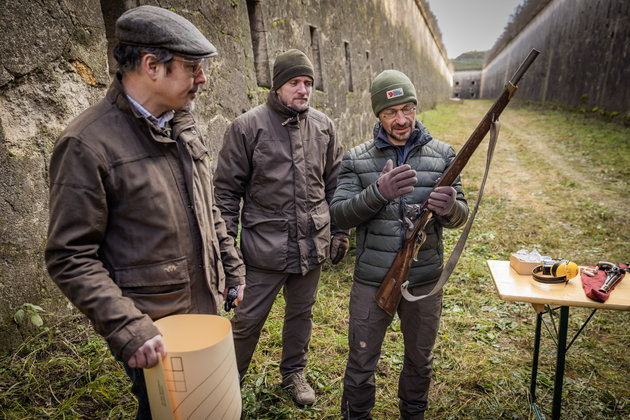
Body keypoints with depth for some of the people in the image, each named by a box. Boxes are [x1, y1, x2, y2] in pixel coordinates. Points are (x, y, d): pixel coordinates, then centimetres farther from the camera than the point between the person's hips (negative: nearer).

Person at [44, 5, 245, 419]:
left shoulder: (183, 125, 4)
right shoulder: (87, 144, -18)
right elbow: (71, 259, -16)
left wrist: (232, 267, 12)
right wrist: (128, 328, -22)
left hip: (206, 309, 7)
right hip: (152, 333, -6)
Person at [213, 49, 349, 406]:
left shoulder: (323, 126, 4)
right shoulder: (248, 127, -7)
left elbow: (335, 183, 11)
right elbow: (227, 189, -5)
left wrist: (340, 231, 9)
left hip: (312, 243, 4)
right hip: (264, 245, -3)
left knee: (302, 313, 20)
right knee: (248, 319, 8)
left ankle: (294, 373, 44)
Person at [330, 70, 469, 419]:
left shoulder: (442, 155, 0)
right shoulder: (357, 159, -4)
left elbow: (460, 216, -1)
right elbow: (339, 216, -11)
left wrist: (450, 208, -26)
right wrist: (378, 193, -29)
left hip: (425, 281, 2)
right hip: (371, 281, -1)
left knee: (420, 360, 22)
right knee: (361, 362, 14)